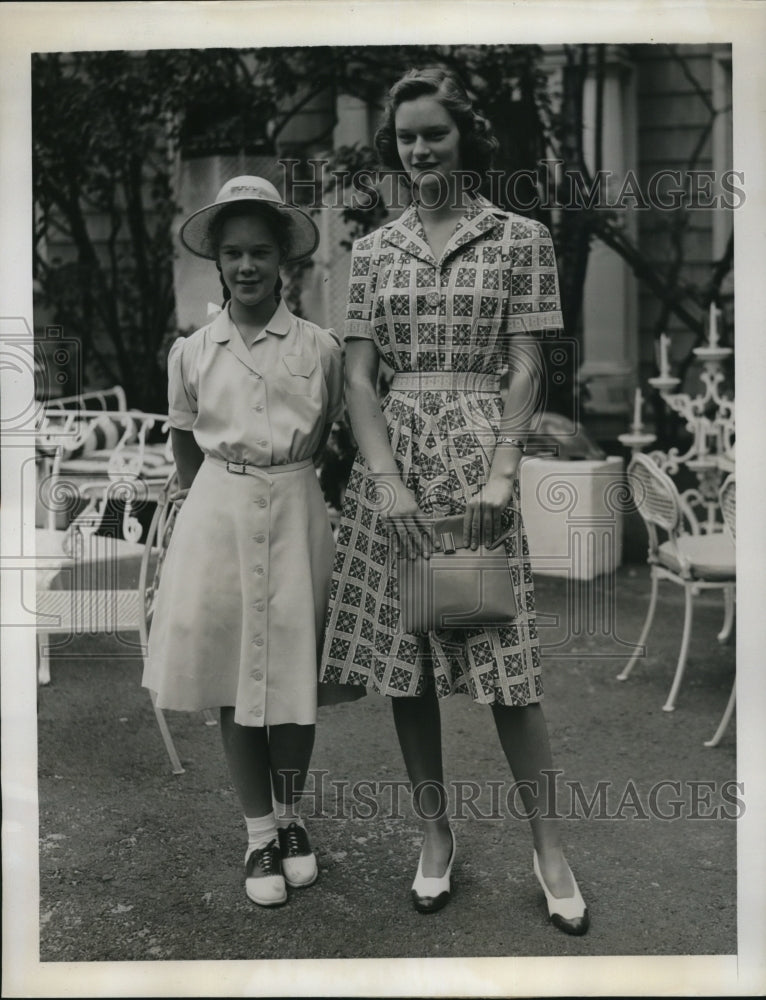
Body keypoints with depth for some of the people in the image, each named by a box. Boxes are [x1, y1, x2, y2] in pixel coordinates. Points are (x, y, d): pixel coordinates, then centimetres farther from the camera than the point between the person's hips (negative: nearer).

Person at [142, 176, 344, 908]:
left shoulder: (320, 347, -1)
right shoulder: (192, 352, 3)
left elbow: (331, 435, 9)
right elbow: (184, 440, 13)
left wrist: (288, 482, 4)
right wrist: (193, 504, 8)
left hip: (295, 511, -1)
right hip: (218, 511, 1)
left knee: (292, 673, 6)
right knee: (231, 675, 5)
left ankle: (289, 816, 28)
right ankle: (259, 833, 19)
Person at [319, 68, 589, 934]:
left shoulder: (519, 238, 3)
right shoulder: (373, 251, 10)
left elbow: (525, 367, 0)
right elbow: (358, 375, 4)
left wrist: (502, 472, -12)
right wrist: (388, 479, -9)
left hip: (478, 450, -3)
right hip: (391, 452, 3)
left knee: (502, 655, -3)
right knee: (401, 652, 6)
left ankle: (549, 847, 13)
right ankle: (435, 832, 24)